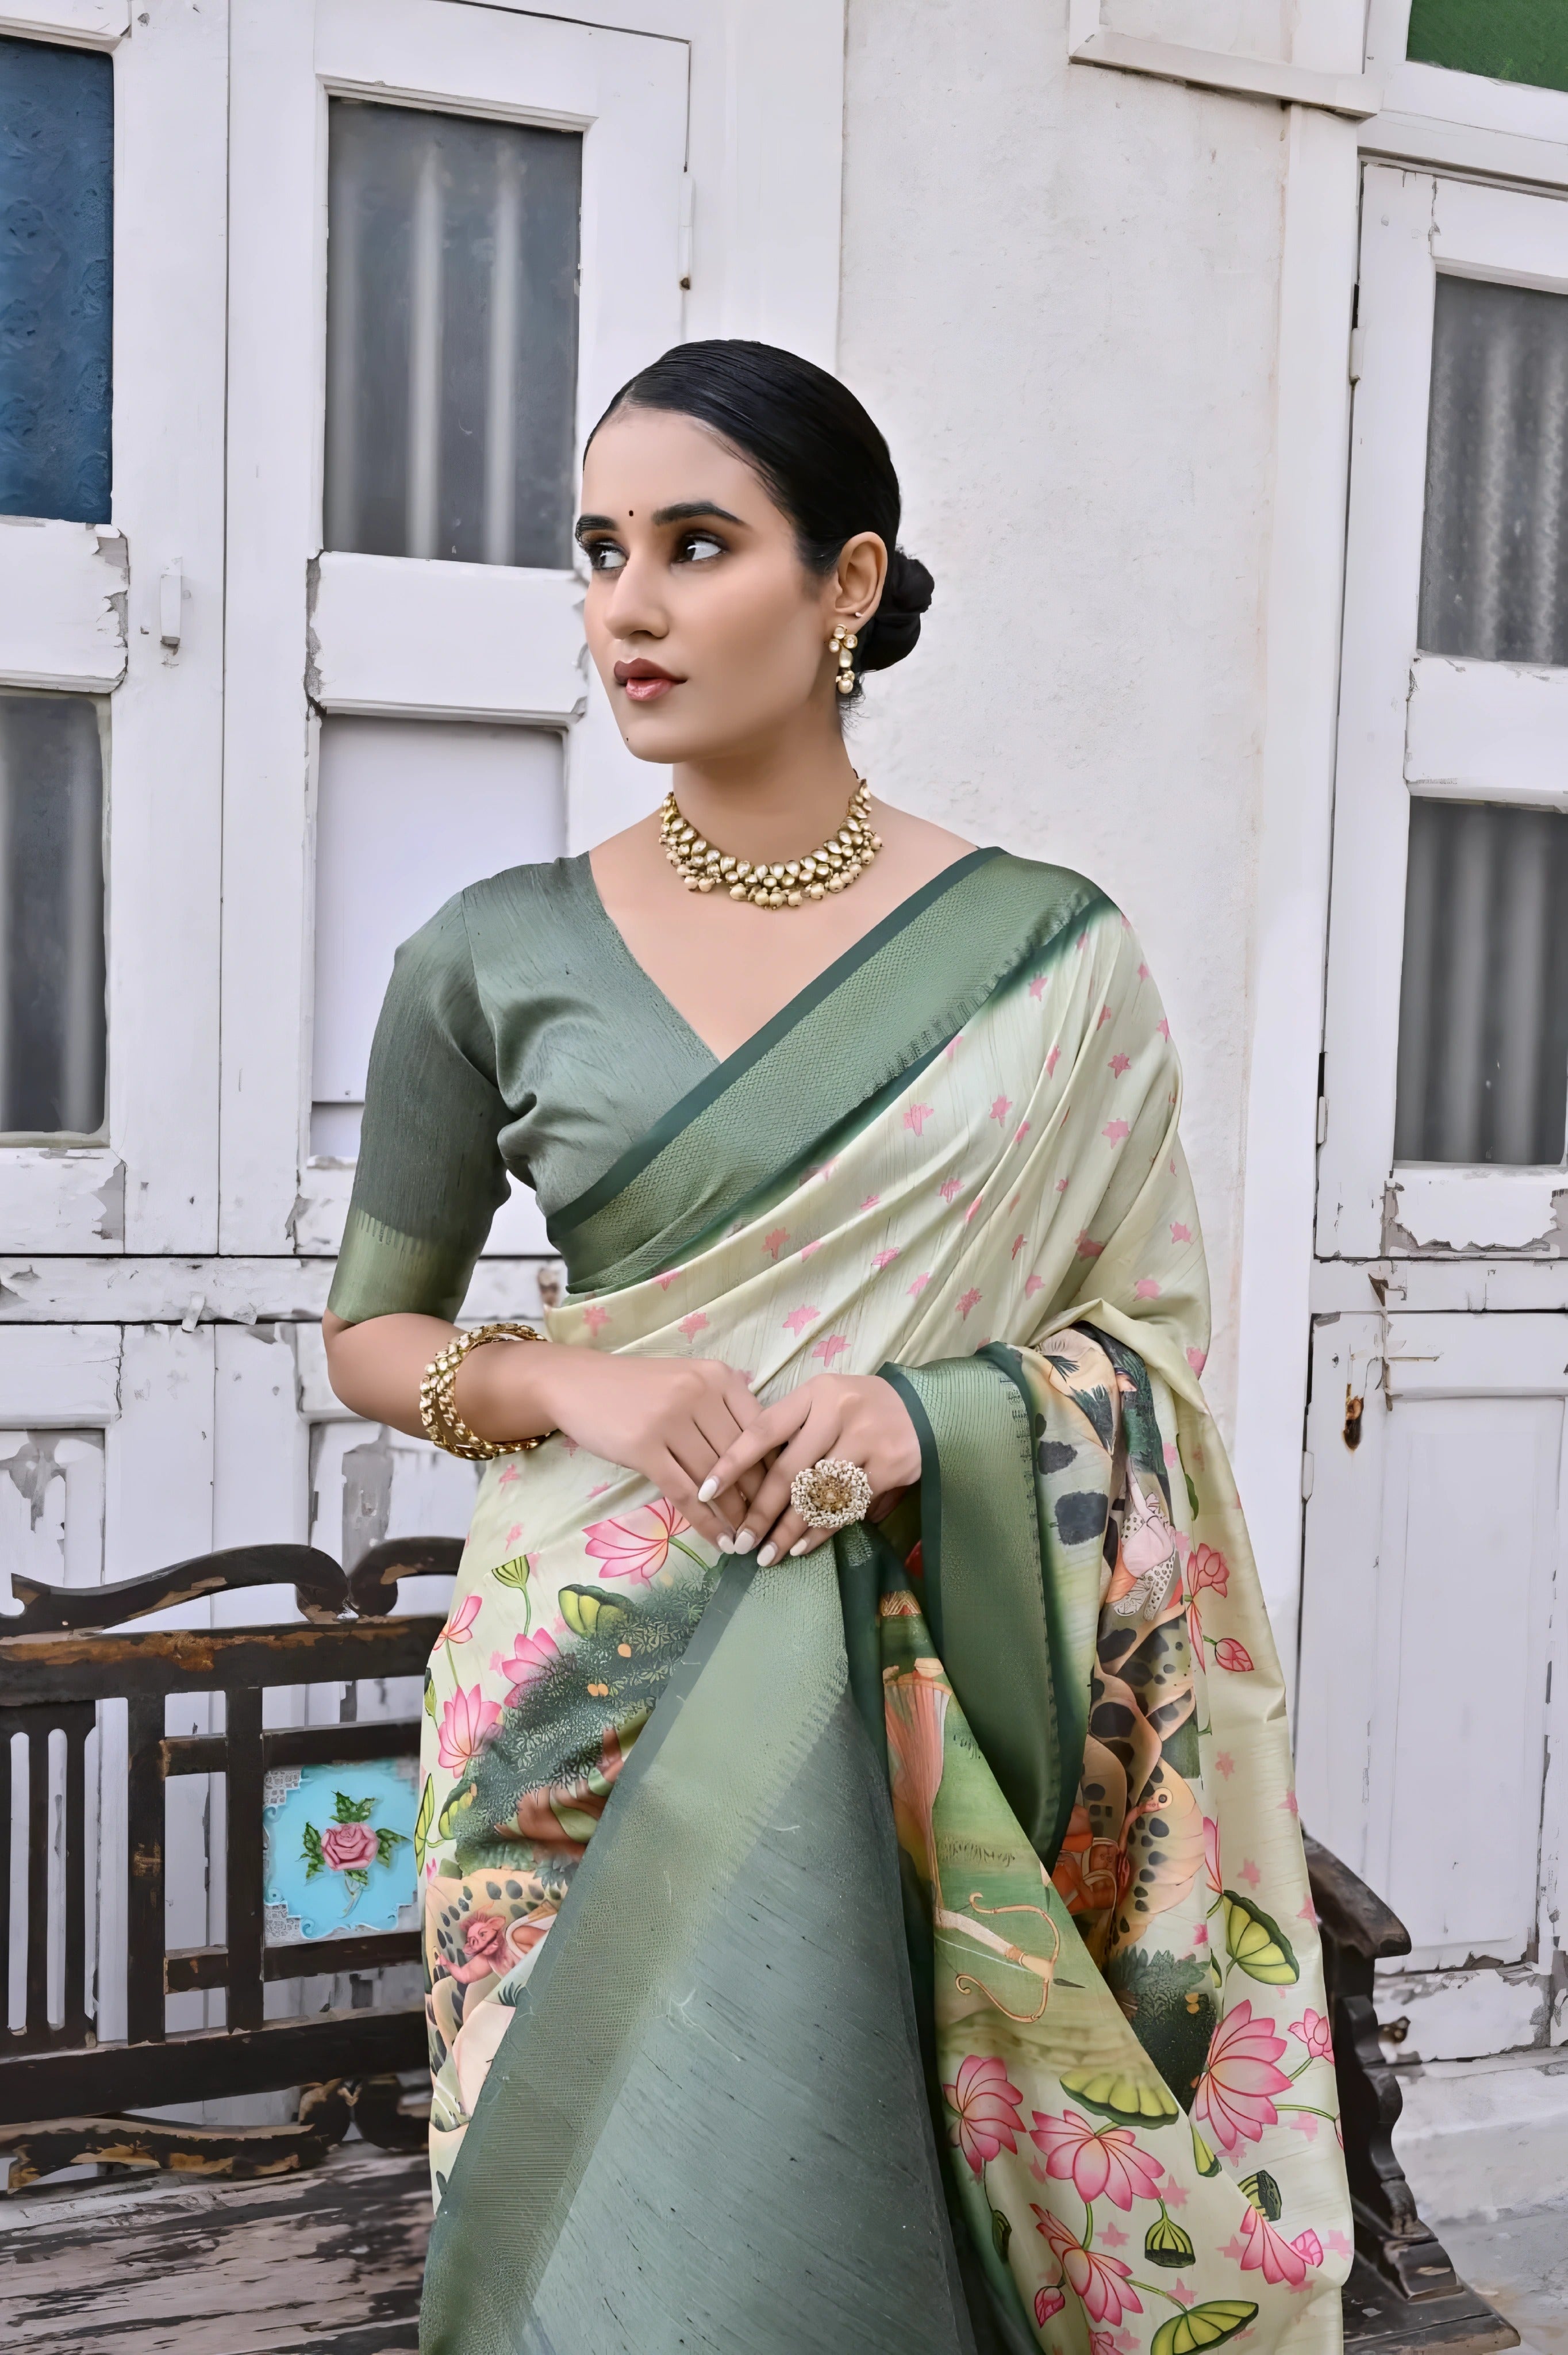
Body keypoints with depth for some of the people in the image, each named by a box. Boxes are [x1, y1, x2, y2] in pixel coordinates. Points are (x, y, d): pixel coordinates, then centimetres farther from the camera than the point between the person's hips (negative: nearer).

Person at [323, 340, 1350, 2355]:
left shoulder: (1050, 953, -1)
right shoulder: (491, 960, 0)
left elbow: (1155, 1326, 4)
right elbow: (369, 1332, 8)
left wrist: (934, 1408, -15)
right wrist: (567, 1383, -12)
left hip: (919, 1714, 0)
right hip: (603, 1689, 1)